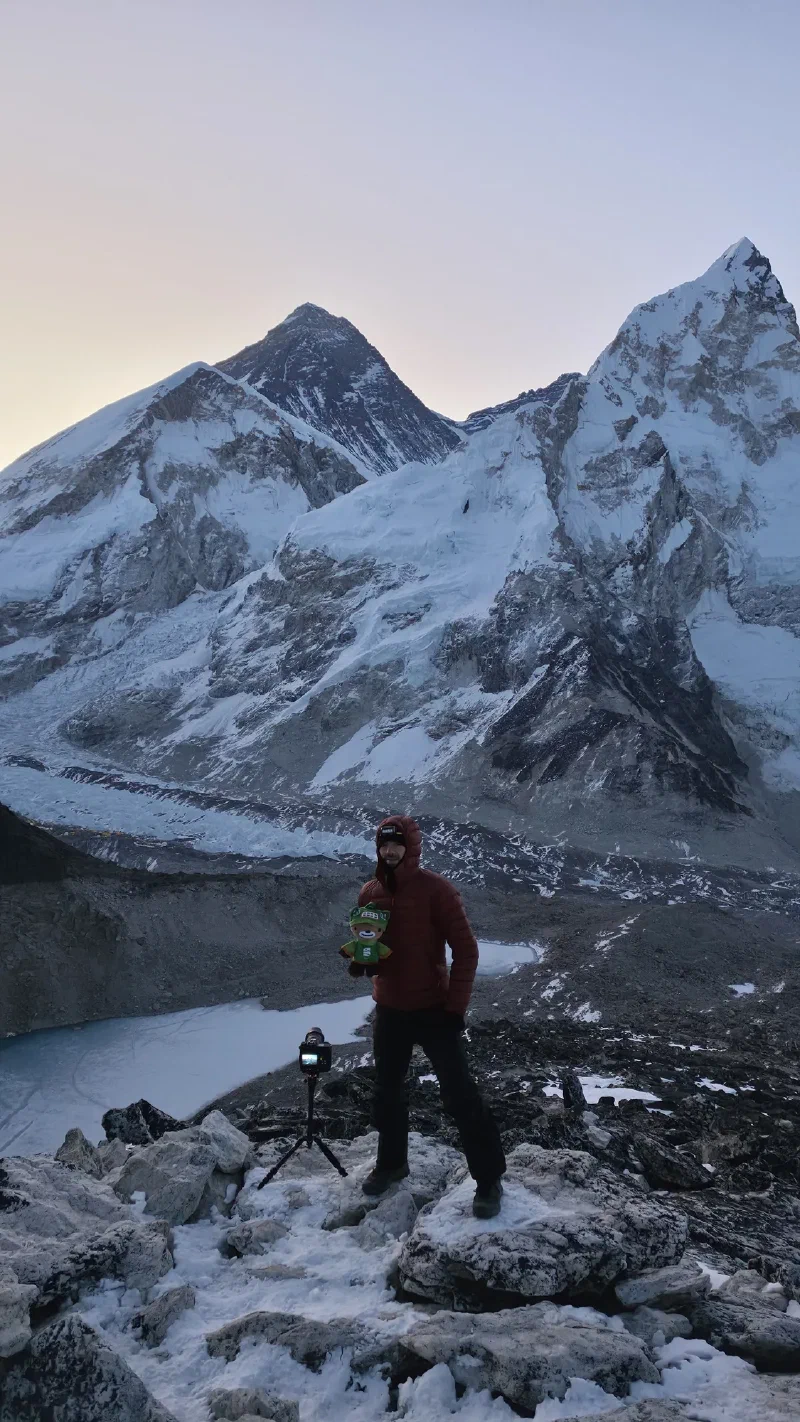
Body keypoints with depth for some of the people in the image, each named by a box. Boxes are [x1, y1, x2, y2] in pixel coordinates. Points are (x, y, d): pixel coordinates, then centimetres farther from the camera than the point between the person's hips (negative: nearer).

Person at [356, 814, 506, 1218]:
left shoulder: (435, 889, -16)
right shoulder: (370, 893, 1)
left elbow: (466, 949, -14)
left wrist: (456, 1007, -16)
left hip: (432, 1011, -5)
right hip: (389, 1011, 6)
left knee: (460, 1096, -3)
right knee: (387, 1092, 18)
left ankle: (489, 1179, 8)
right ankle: (391, 1163, 38)